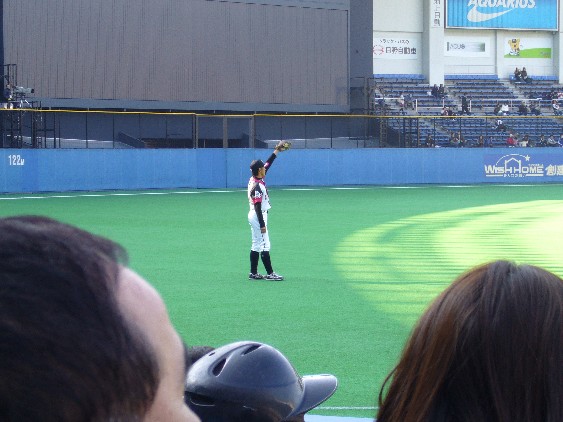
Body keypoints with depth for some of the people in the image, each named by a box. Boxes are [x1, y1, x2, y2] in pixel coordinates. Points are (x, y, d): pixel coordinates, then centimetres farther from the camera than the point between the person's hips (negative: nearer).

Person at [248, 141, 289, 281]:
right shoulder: (257, 186, -22)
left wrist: (276, 151, 18)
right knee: (265, 245, -7)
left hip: (254, 216, 10)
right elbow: (257, 207, -23)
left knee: (256, 245, 13)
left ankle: (253, 273, 16)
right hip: (258, 217, -10)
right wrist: (262, 225, -22)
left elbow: (268, 164, 16)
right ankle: (270, 273, -6)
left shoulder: (254, 179, 4)